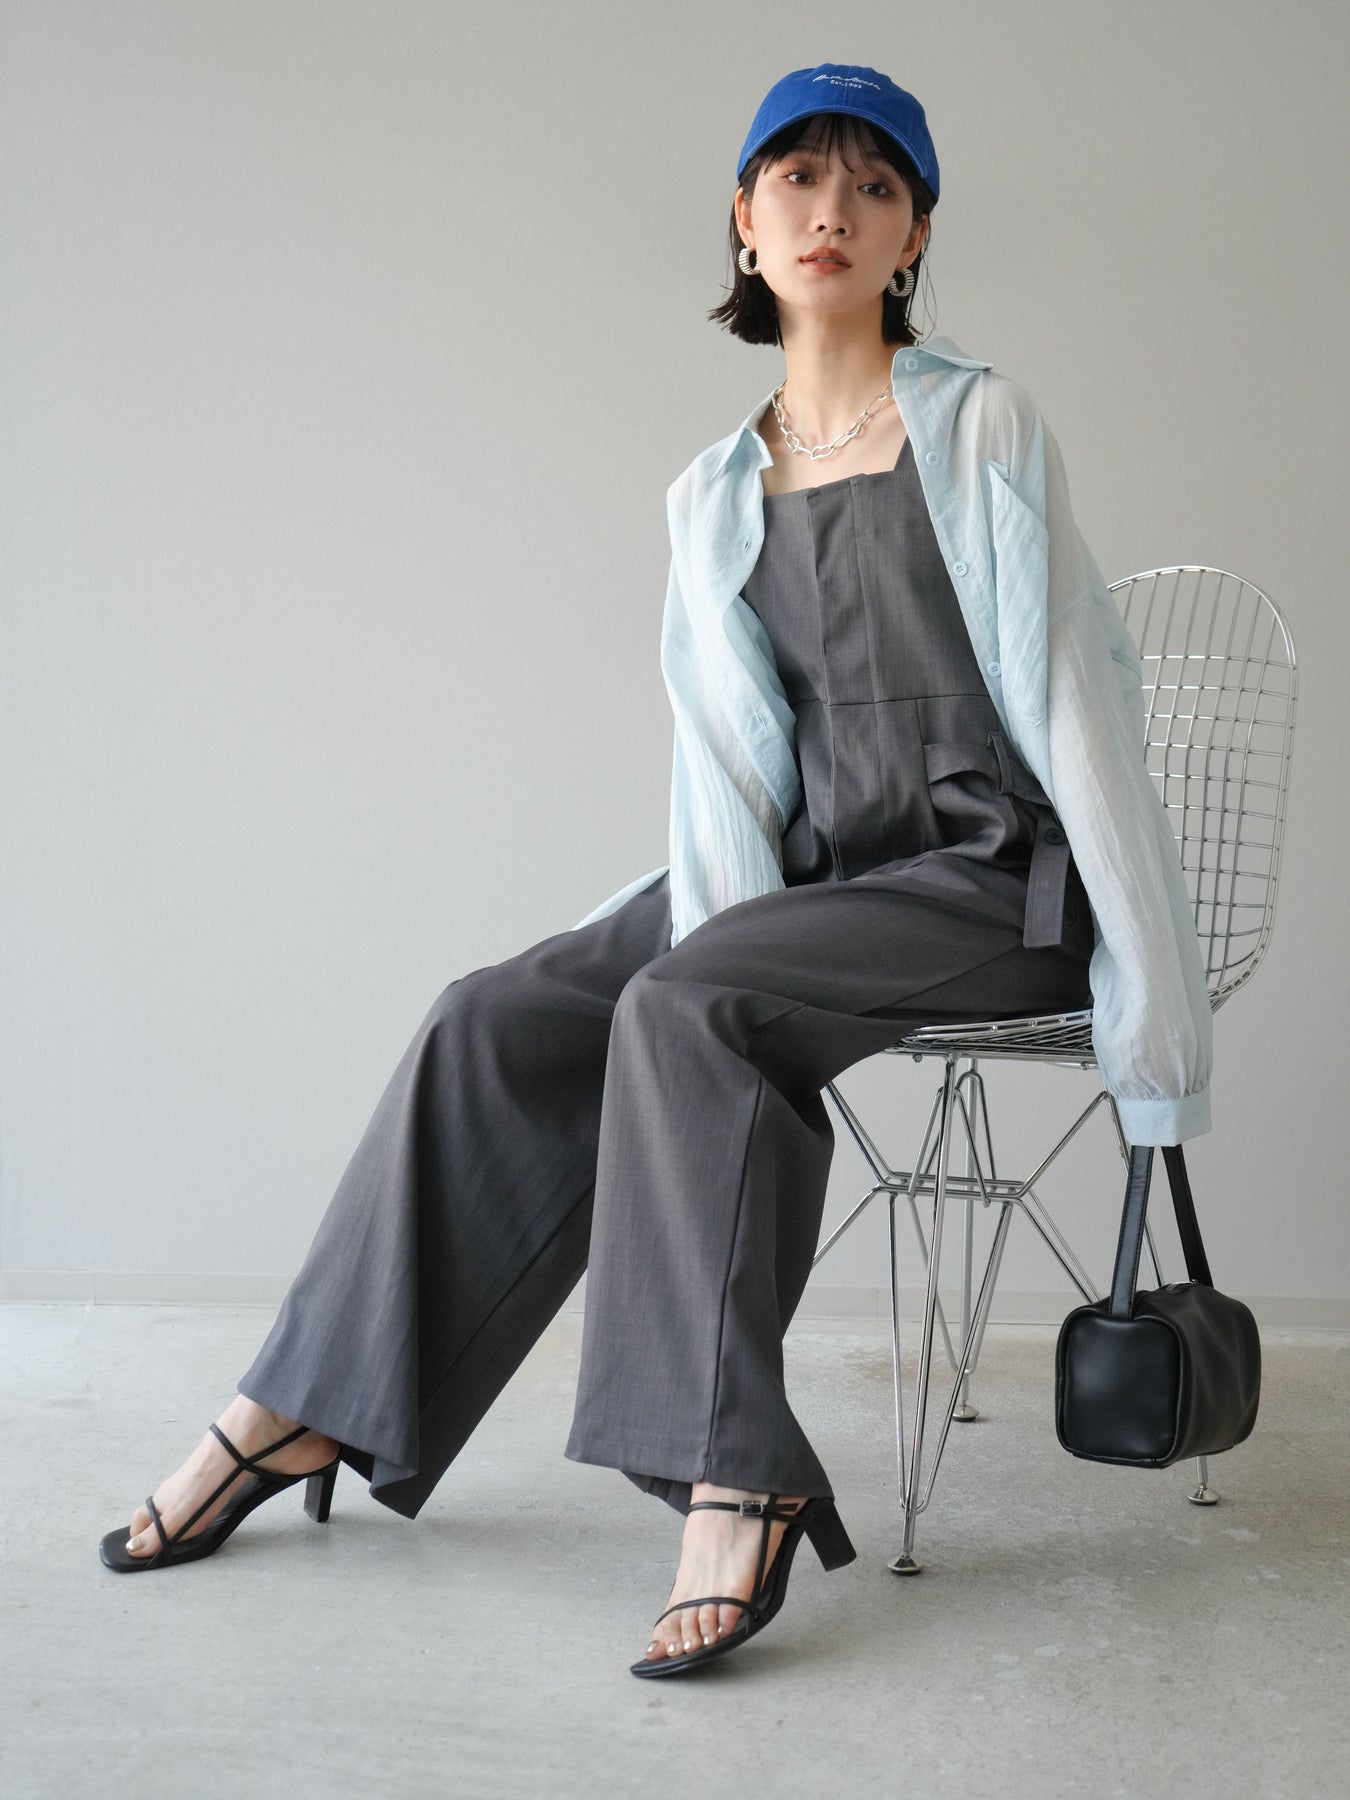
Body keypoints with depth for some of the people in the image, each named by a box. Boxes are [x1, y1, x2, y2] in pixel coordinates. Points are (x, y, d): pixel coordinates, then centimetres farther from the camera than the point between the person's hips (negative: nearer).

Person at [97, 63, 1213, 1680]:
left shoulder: (980, 426, -2)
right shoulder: (709, 494, 12)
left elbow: (1066, 689, -7)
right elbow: (730, 757, 6)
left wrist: (1144, 1000, -12)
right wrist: (726, 913, -15)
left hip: (990, 876, -5)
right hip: (808, 875, 5)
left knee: (685, 1009, -31)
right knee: (496, 1025, -15)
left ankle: (730, 1480, -29)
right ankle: (305, 1410, -5)